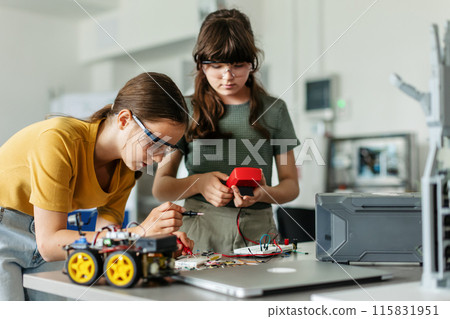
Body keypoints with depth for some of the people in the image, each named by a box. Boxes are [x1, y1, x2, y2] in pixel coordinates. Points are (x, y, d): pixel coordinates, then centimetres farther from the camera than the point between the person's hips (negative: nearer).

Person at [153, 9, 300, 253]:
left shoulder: (273, 110, 10)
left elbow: (291, 185, 11)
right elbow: (160, 187, 7)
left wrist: (262, 194, -11)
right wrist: (198, 183, -13)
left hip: (257, 232, 1)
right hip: (199, 231, 0)